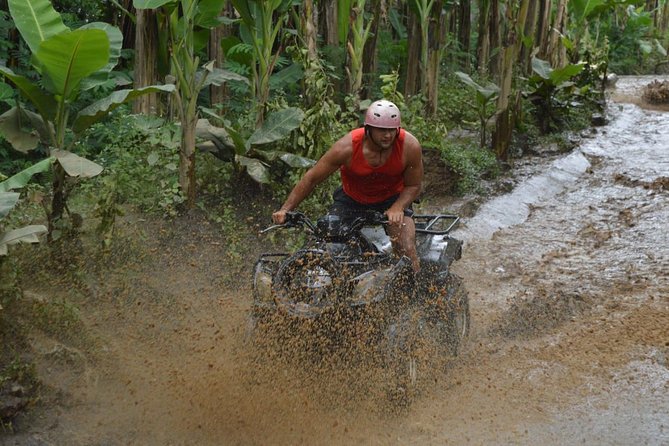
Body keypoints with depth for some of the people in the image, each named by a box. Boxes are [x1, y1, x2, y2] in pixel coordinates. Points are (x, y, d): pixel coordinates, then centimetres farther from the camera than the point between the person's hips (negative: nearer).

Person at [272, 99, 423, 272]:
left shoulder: (410, 146, -26)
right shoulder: (347, 147, -30)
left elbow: (413, 186, -10)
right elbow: (311, 179, -19)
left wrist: (397, 208, -29)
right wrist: (285, 210, -20)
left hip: (392, 199, 0)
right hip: (352, 199, 0)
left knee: (408, 251, -19)